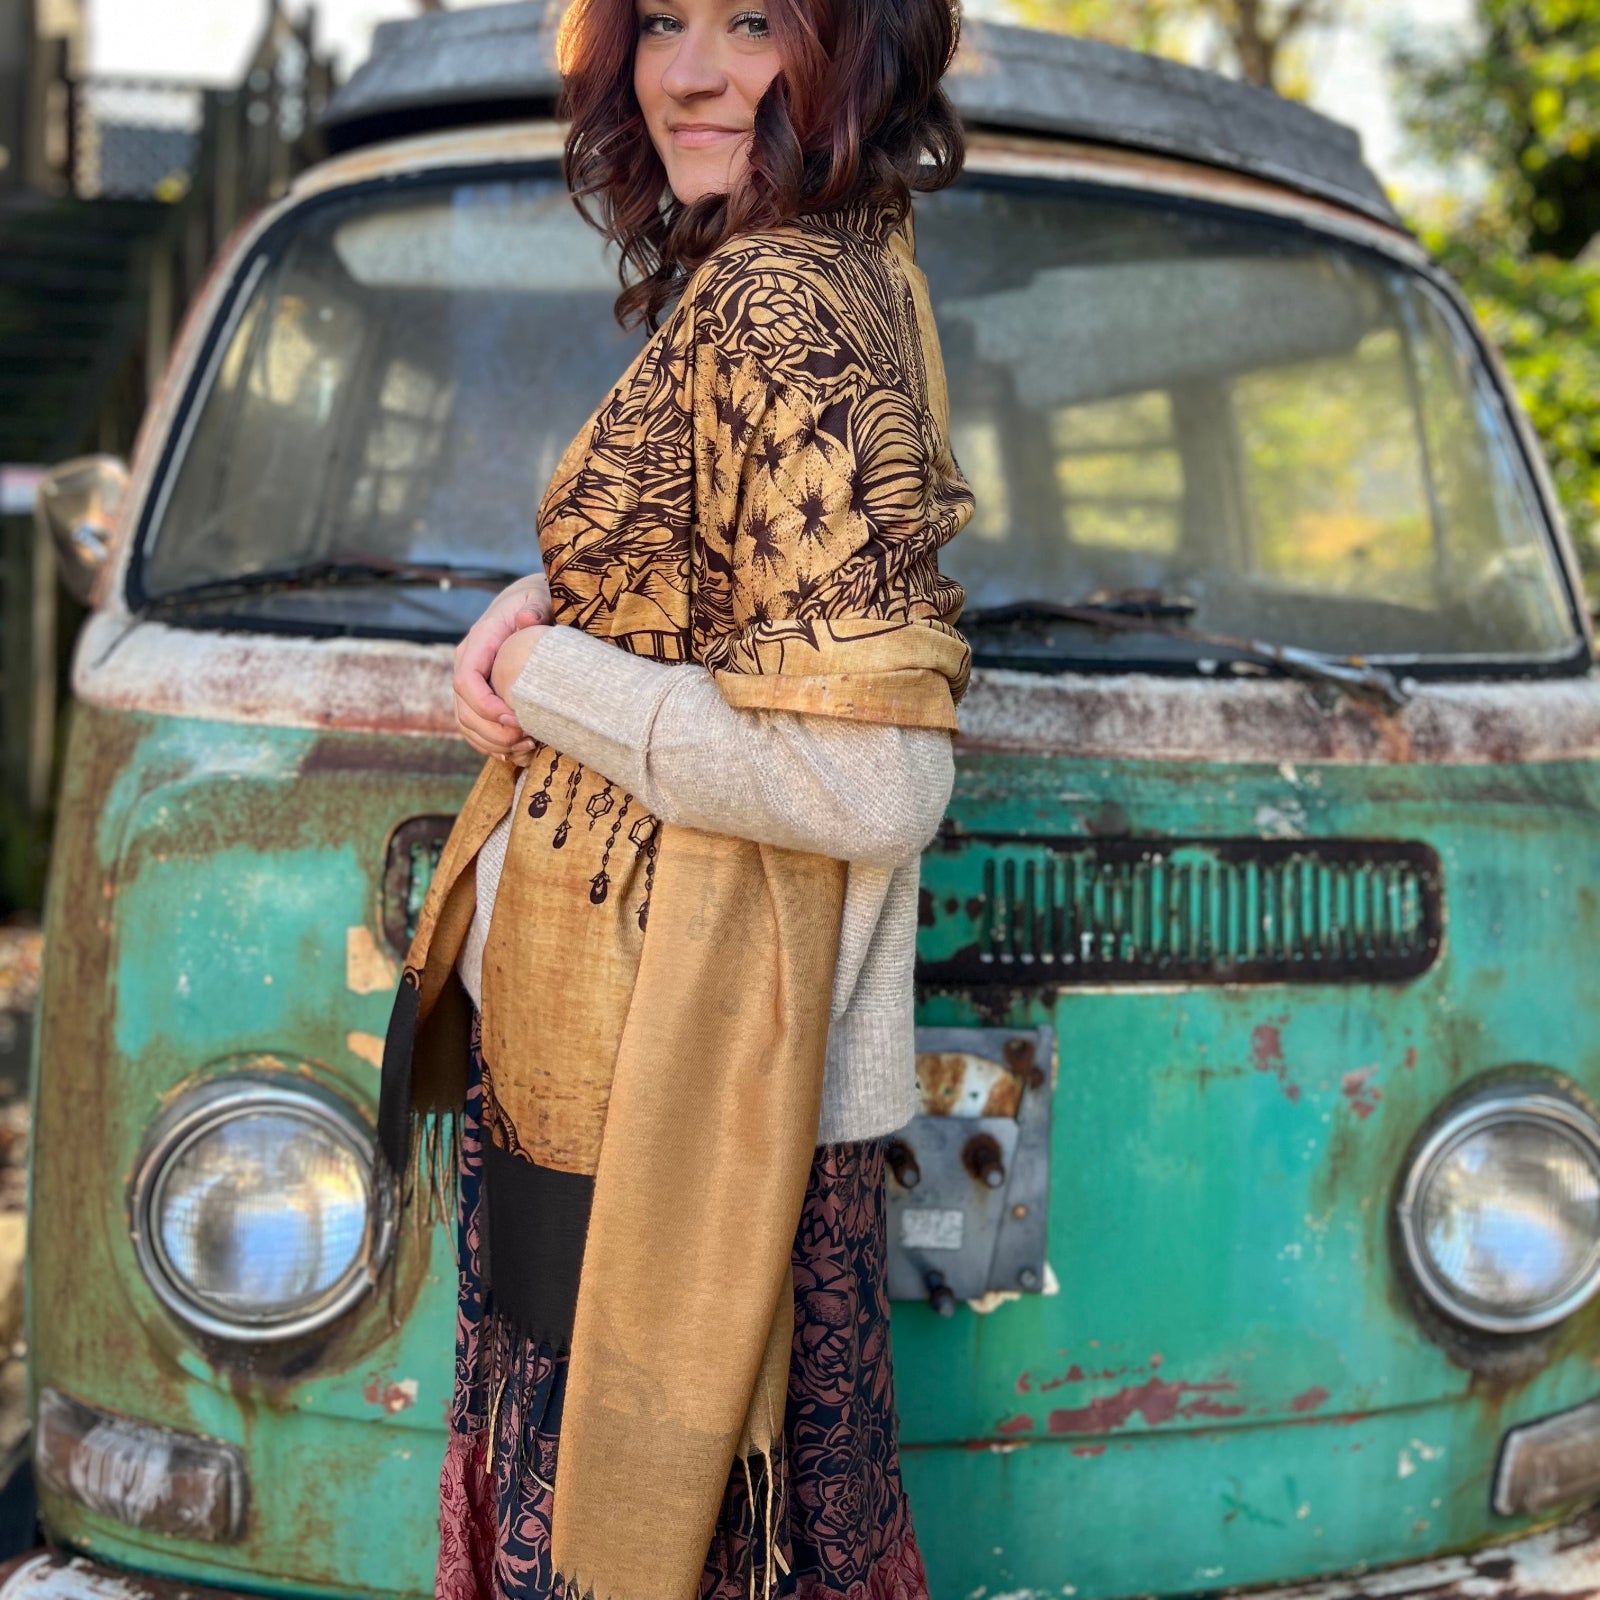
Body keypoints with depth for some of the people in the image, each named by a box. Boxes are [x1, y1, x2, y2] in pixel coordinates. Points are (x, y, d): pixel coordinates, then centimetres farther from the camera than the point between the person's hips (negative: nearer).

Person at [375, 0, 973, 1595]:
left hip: (667, 1056, -9)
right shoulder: (850, 267, 8)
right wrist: (544, 604, 2)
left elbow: (871, 783, -28)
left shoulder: (773, 306, -21)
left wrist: (546, 675, -15)